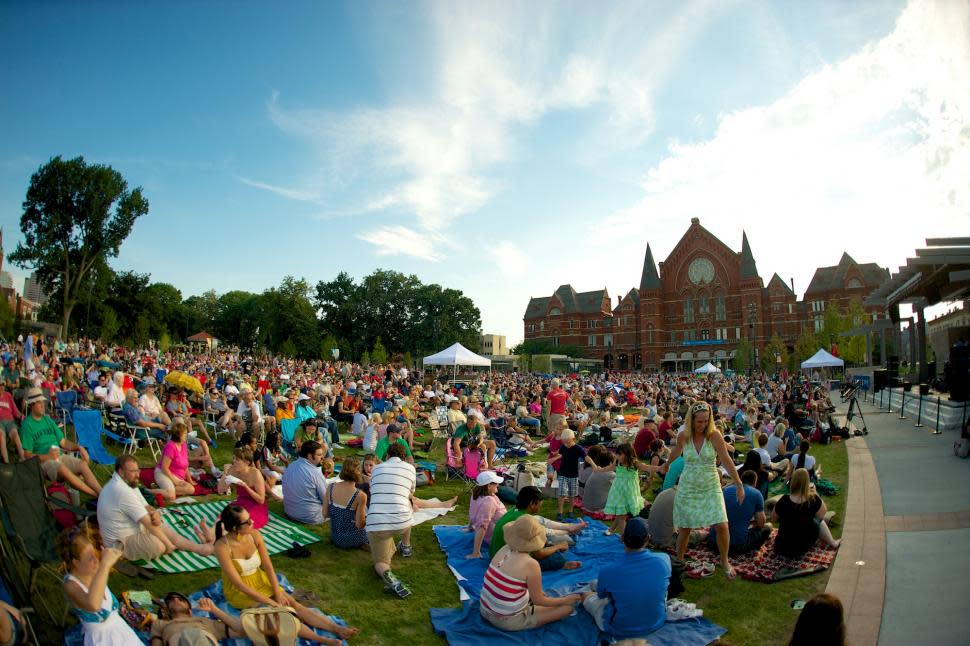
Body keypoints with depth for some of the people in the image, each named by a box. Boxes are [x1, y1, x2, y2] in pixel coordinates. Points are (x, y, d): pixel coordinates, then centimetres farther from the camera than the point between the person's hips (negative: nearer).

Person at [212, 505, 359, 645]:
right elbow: (238, 584, -25)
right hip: (239, 592, -5)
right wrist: (269, 601, -24)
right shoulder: (222, 547, -27)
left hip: (260, 582, 5)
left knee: (292, 603, -14)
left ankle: (337, 629, -23)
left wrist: (278, 593, -15)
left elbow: (268, 566, -6)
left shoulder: (255, 535, -12)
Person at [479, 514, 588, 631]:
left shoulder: (504, 549, -5)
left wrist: (534, 590, 21)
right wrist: (565, 601, 4)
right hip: (508, 621, -7)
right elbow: (538, 600, -11)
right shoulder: (530, 564, -24)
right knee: (567, 607, 3)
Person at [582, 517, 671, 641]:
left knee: (588, 598, 23)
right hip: (657, 623, 2)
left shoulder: (607, 570, -28)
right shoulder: (664, 560, -23)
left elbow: (601, 595, -4)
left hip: (620, 631, -2)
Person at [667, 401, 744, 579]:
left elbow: (727, 461, -12)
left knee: (722, 526, -8)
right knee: (684, 528, 6)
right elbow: (675, 455, 10)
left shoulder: (714, 435, -14)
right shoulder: (683, 436, -9)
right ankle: (678, 561, 29)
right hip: (688, 488, 1)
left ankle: (724, 561, 20)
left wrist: (739, 485, -10)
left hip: (711, 487, -1)